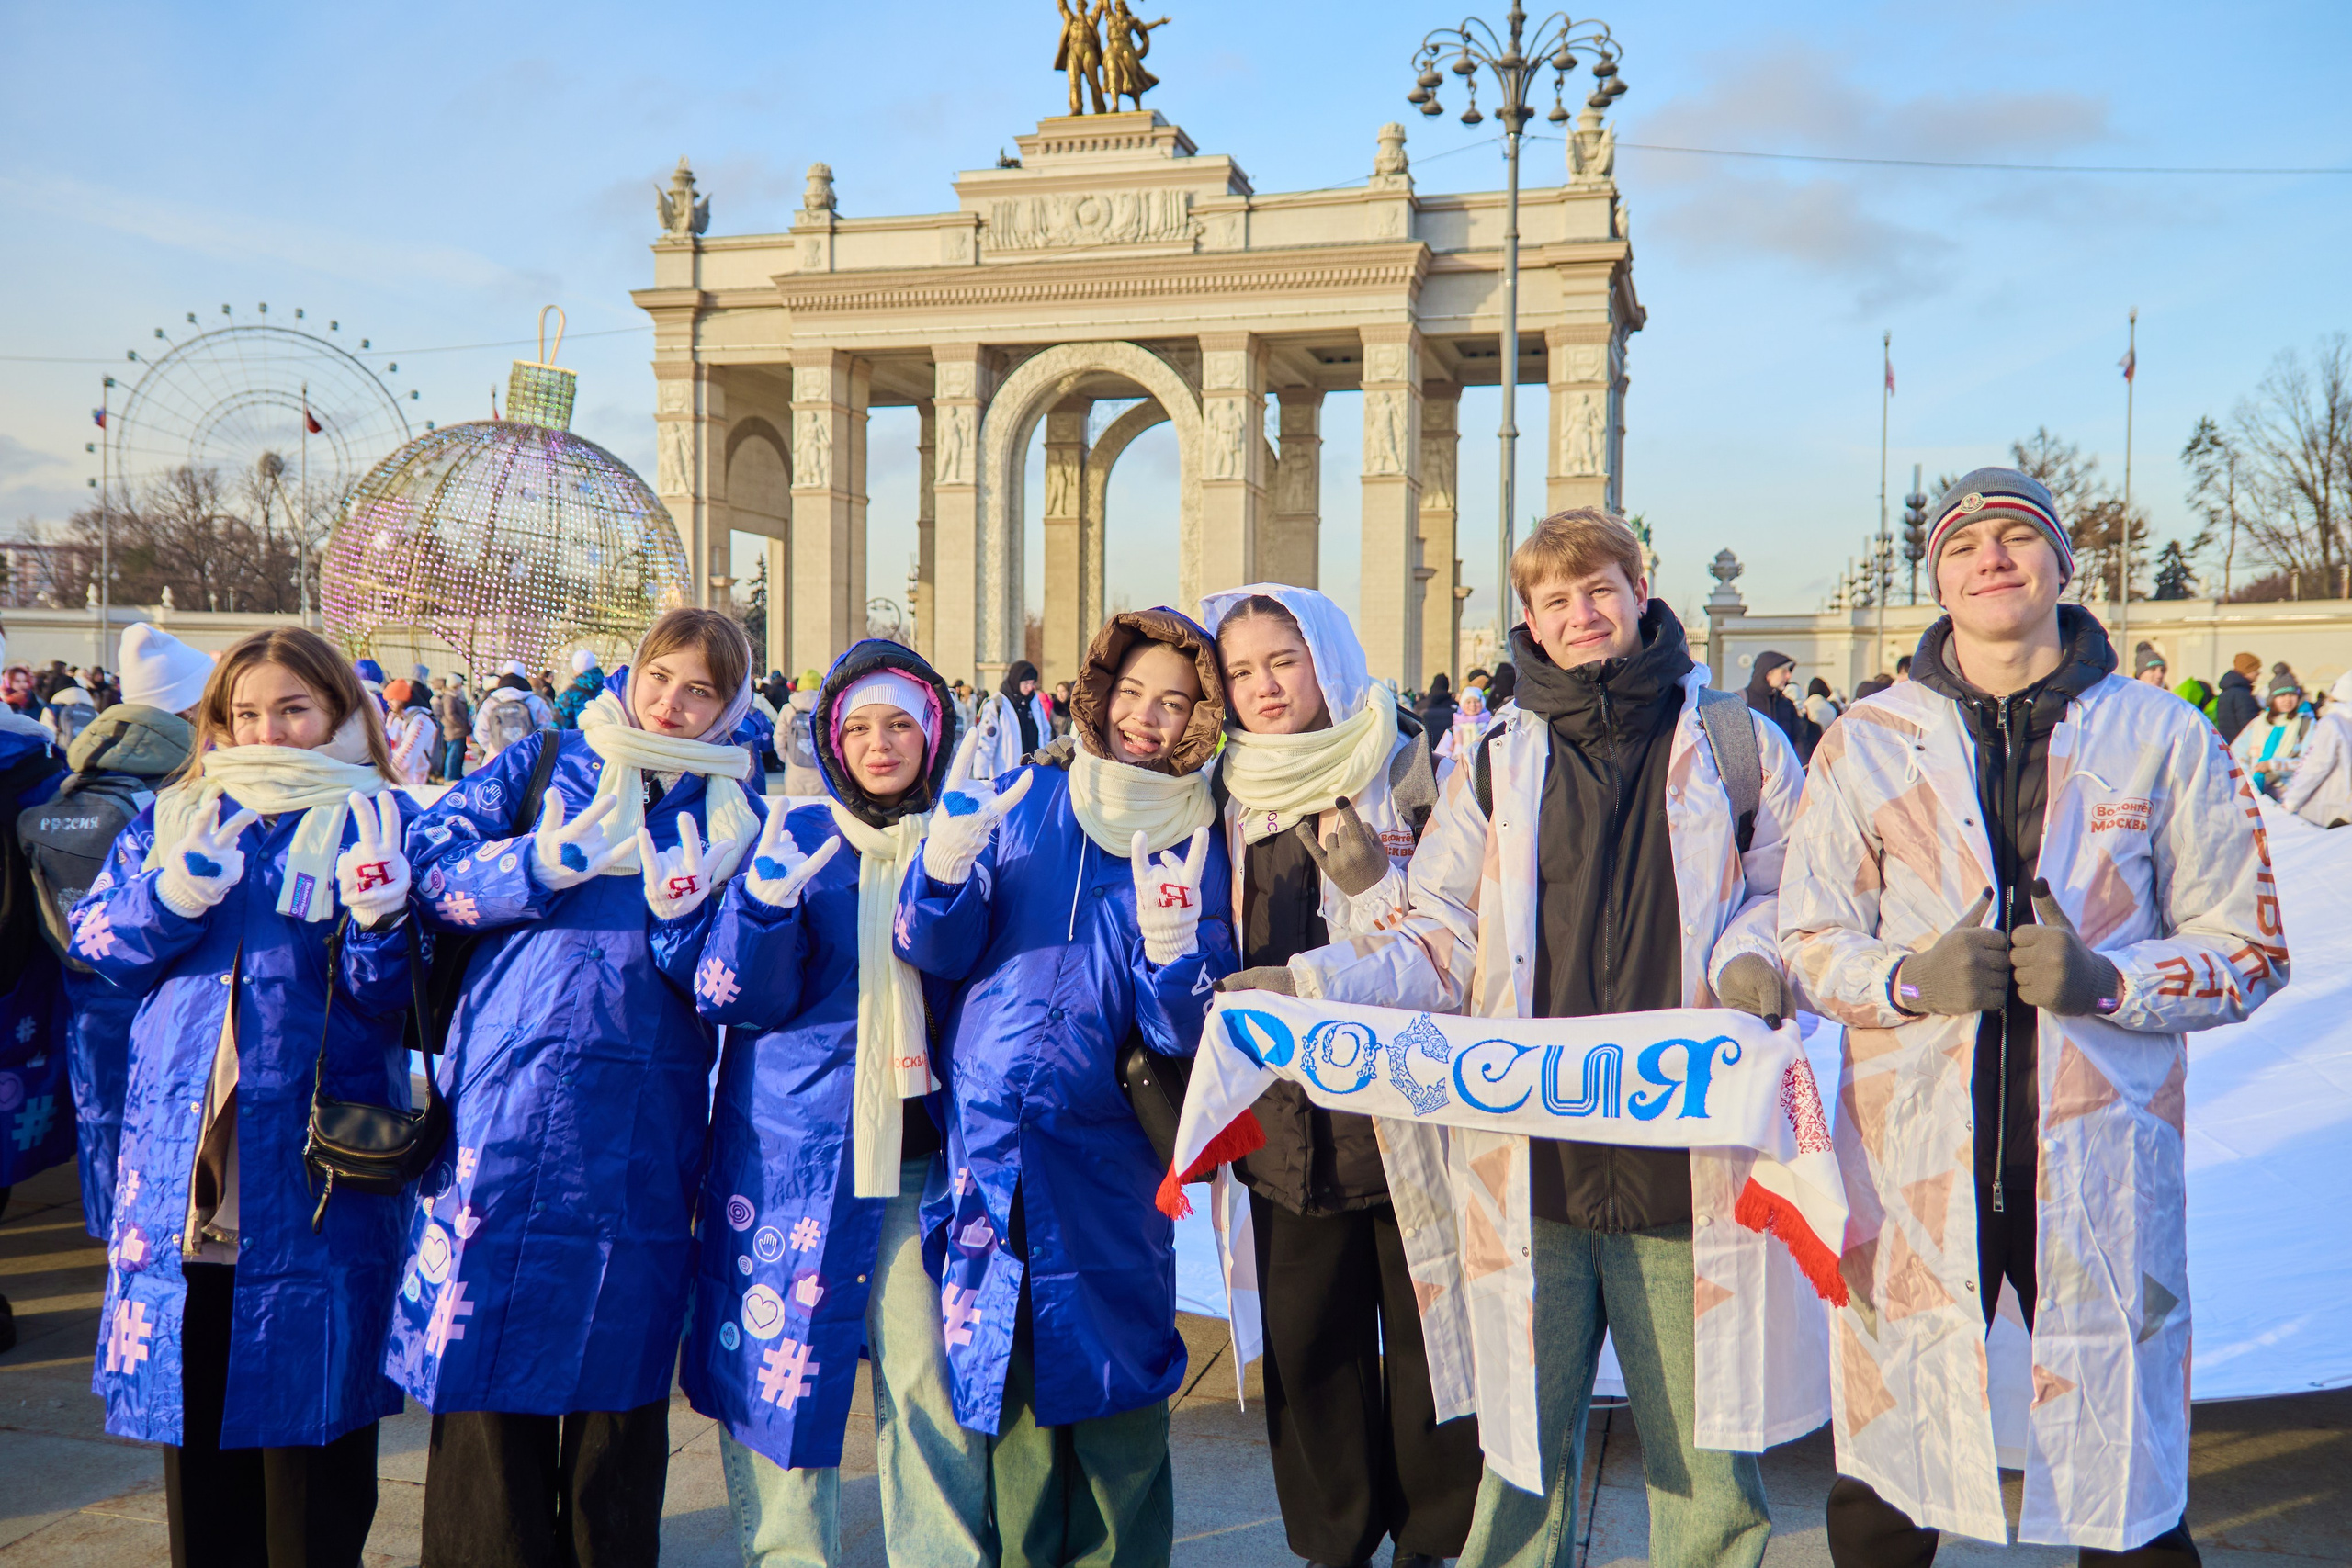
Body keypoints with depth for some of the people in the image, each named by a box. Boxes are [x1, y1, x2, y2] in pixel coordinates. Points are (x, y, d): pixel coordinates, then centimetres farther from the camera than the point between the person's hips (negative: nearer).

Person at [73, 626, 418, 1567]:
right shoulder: (174, 817, 13)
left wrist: (378, 909, -25)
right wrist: (175, 892, -10)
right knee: (192, 1381, 13)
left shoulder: (376, 821, 1)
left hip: (311, 1157, -3)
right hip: (182, 1146, 4)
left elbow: (384, 994, -5)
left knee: (305, 1390, 4)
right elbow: (95, 942, 8)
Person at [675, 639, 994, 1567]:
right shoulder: (795, 836, 8)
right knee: (778, 1364, 4)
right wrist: (764, 900, -18)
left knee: (930, 1377, -3)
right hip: (793, 1149, 0)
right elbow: (735, 997, 0)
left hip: (920, 1148, 0)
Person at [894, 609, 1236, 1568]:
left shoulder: (1197, 849, 3)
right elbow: (935, 950, 1)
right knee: (1014, 1402, 7)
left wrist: (1170, 937, -21)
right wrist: (947, 857, -17)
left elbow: (1184, 1035, -3)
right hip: (987, 1144, 1)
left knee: (1115, 1408, 5)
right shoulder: (1022, 801, 5)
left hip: (1103, 1158, 0)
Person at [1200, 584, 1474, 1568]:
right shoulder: (1232, 798, 10)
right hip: (1291, 1111, 3)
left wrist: (1377, 878, -20)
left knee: (1426, 1325, 5)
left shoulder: (1409, 774, -1)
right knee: (1306, 1334, 8)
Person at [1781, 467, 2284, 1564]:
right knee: (1883, 1479, 9)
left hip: (2101, 1165, 0)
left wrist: (2110, 981, -13)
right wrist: (1911, 980, -13)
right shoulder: (1867, 745, 6)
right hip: (1913, 1156, 1)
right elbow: (1808, 944, 8)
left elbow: (2249, 947, 6)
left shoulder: (2161, 739, 4)